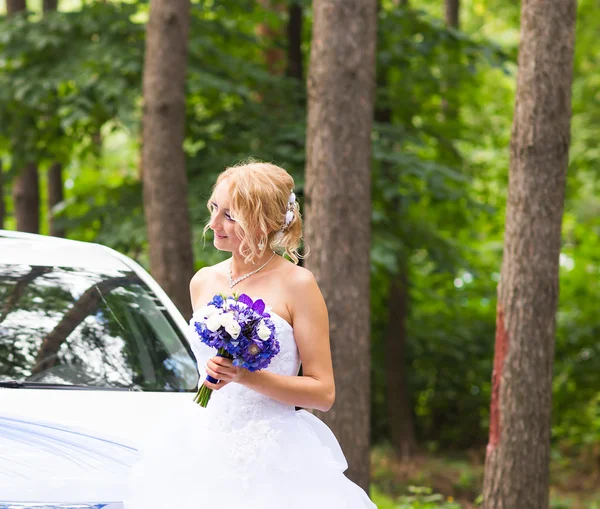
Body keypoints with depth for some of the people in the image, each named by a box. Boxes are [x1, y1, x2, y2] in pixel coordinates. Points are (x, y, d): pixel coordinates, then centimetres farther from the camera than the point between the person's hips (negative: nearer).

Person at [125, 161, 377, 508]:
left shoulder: (296, 284, -8)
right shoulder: (203, 282, 9)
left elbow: (322, 392, -11)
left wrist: (245, 376, -19)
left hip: (274, 462, -5)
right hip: (207, 452, 5)